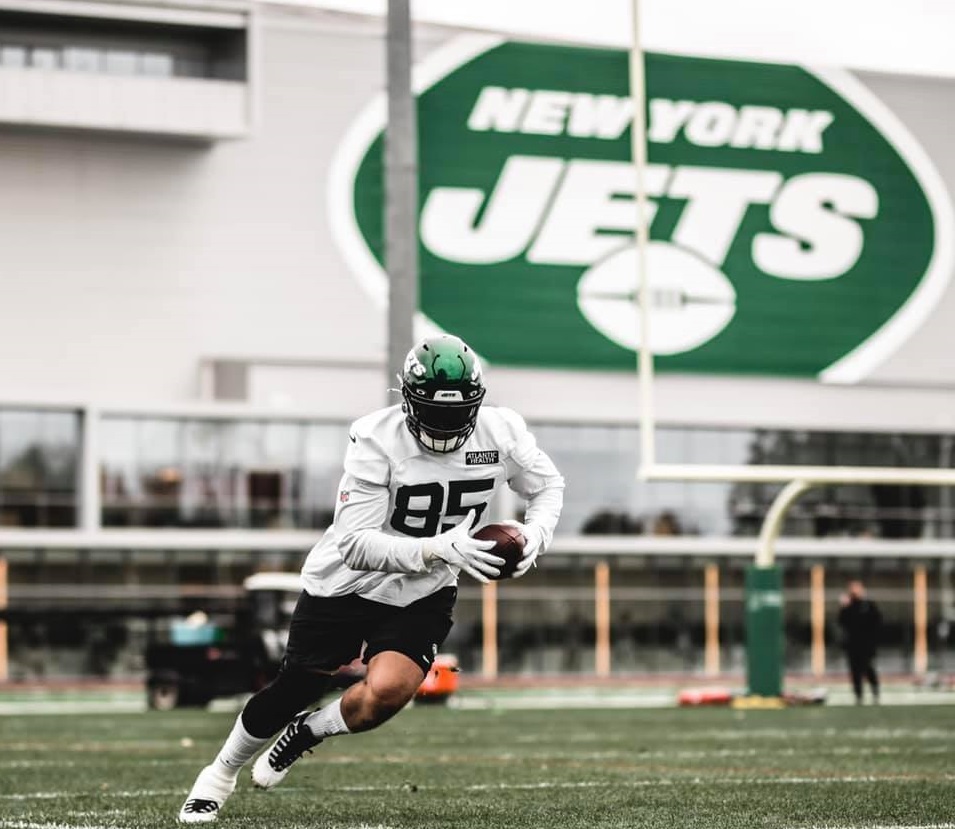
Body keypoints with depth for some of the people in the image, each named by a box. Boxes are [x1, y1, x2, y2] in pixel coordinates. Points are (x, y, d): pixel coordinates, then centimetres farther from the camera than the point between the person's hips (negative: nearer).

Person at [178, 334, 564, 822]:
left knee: (386, 691, -22)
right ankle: (221, 774, 37)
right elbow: (356, 546, -29)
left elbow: (548, 486, 6)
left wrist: (535, 532, -16)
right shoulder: (376, 440, -26)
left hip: (421, 596, 2)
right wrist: (437, 549, -41)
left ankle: (306, 733, 11)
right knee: (294, 690, 9)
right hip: (347, 582, -2)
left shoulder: (501, 434, -15)